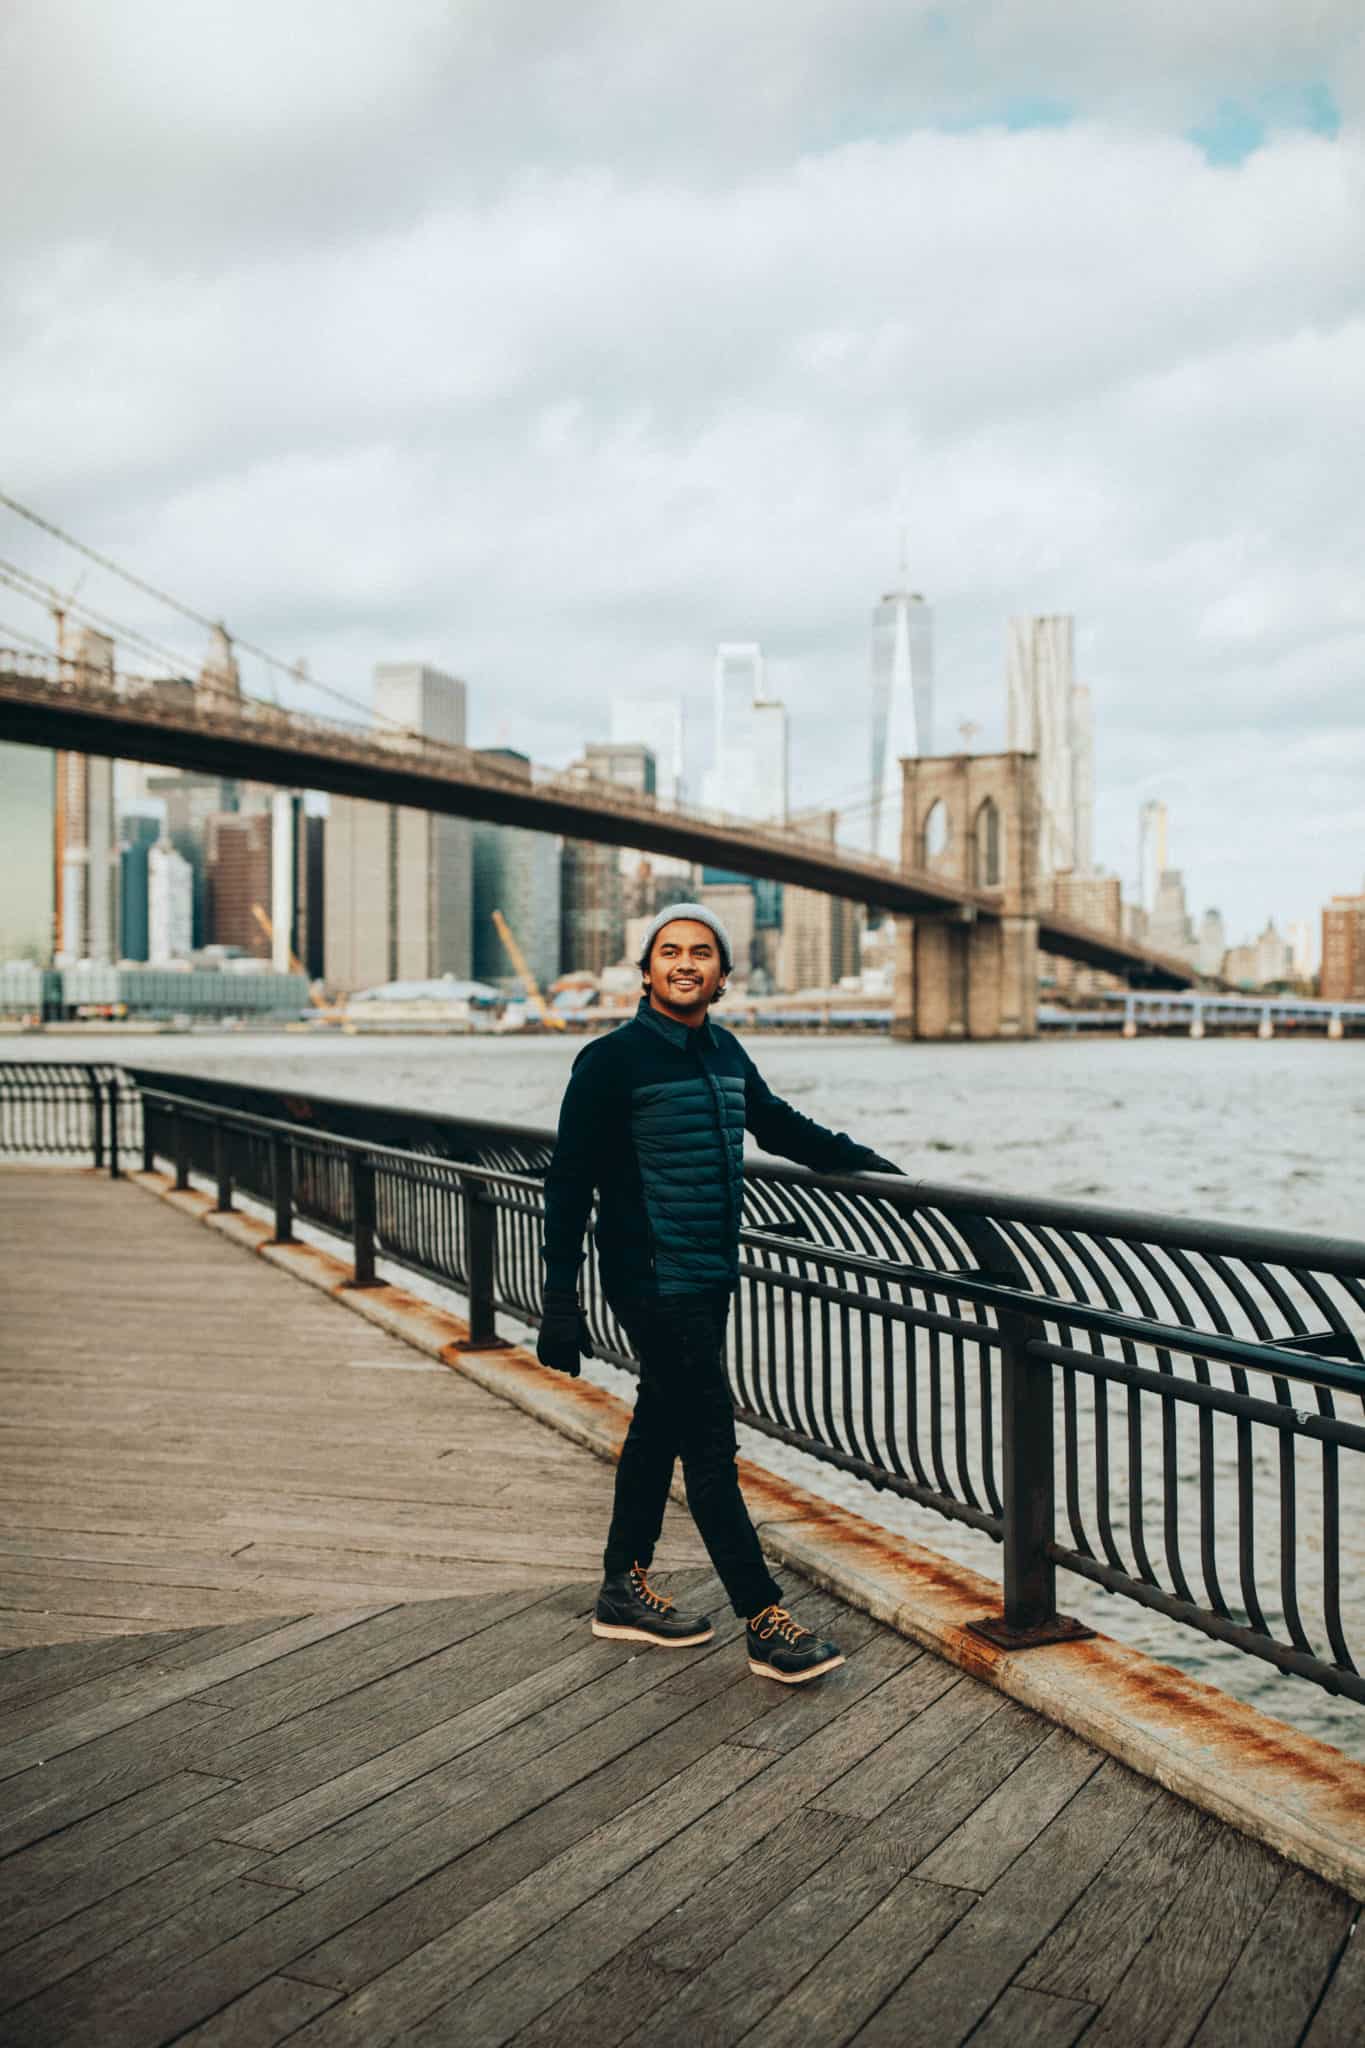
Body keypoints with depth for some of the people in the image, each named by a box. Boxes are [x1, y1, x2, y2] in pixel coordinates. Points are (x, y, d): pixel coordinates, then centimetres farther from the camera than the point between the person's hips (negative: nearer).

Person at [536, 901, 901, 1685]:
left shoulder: (725, 1052, 9)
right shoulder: (613, 1060, -11)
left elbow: (776, 1122, 28)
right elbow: (569, 1184, -11)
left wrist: (858, 1158, 27)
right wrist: (561, 1301, -13)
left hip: (712, 1278, 8)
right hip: (654, 1284, -8)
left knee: (663, 1425, 16)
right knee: (711, 1444, -7)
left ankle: (626, 1589, 29)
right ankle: (767, 1623, -3)